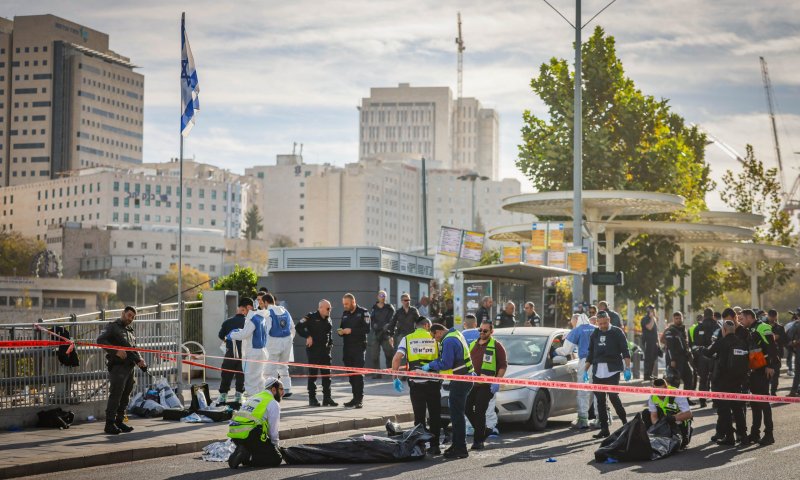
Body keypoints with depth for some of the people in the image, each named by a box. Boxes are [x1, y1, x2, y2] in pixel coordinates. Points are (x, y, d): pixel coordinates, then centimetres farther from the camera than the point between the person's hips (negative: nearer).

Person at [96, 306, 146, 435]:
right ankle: (110, 423, -8)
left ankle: (119, 421, 19)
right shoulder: (113, 326, 0)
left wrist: (139, 360, 4)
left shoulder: (130, 331, 25)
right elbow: (100, 340, -14)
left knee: (126, 396, 10)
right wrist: (116, 351, -22)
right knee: (115, 394, -11)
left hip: (129, 367, 8)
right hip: (117, 366, -8)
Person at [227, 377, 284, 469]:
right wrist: (275, 446, 21)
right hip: (250, 435, -8)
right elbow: (274, 430, 3)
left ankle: (238, 453, 3)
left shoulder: (252, 398, 26)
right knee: (277, 458, 1)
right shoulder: (273, 403, 2)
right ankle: (246, 458, -15)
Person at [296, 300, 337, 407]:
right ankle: (312, 399, 5)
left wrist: (330, 344, 14)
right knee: (313, 374, 0)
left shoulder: (328, 319, 13)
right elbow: (299, 327, -14)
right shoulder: (311, 317, -8)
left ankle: (327, 398, 11)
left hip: (325, 350, 6)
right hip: (313, 350, -6)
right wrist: (308, 336, -18)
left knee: (327, 375, 5)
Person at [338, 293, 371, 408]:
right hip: (347, 347, 7)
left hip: (359, 347, -7)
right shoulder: (345, 314, 17)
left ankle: (358, 400, -9)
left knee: (358, 373, -9)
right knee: (351, 373, 7)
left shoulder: (363, 312, -4)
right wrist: (341, 332, 1)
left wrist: (351, 331, -18)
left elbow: (367, 329, -13)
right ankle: (356, 398, 13)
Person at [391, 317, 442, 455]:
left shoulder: (407, 339, 6)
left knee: (419, 416, 8)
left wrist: (395, 378, 1)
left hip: (416, 382, 0)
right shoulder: (435, 338, 6)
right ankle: (434, 446, 9)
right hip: (433, 381, 0)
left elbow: (397, 358, -6)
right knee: (435, 415, 9)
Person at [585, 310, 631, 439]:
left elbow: (625, 351, -3)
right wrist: (585, 370, 15)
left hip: (612, 370, -5)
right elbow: (590, 354, 21)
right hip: (597, 371, 5)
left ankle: (625, 422, 5)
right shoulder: (595, 334, 16)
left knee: (613, 396, -13)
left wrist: (627, 369, -12)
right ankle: (604, 429, 8)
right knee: (600, 400, 3)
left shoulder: (617, 332, 2)